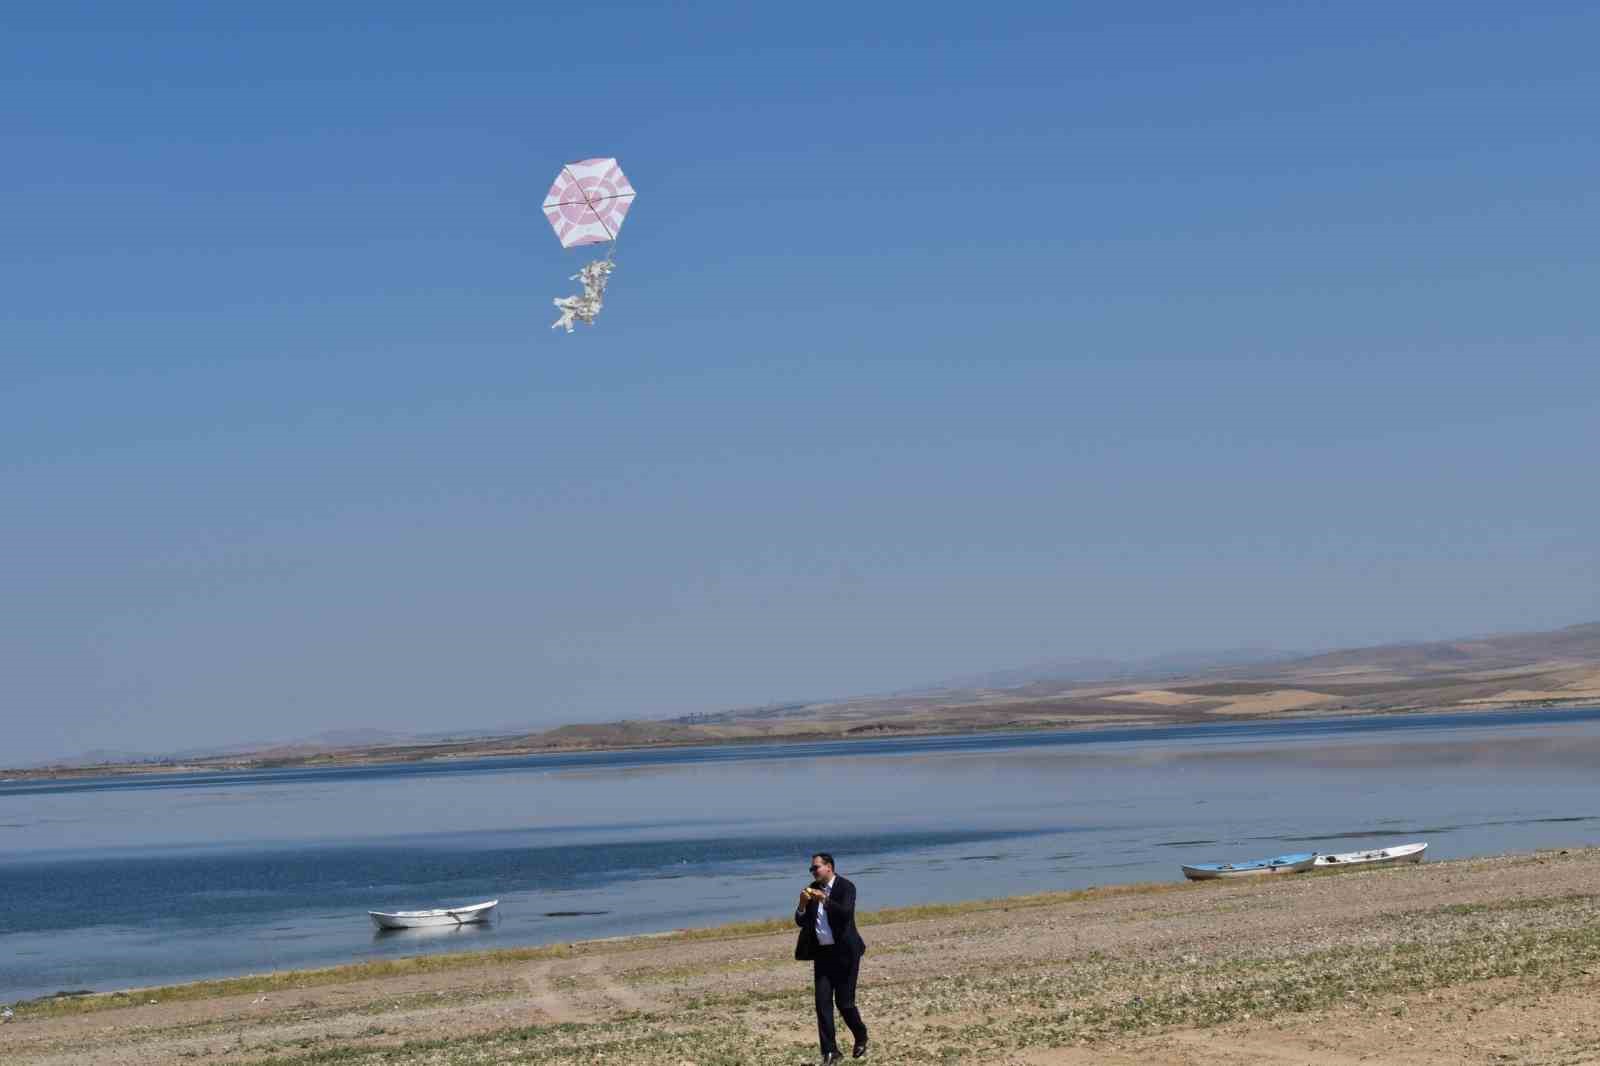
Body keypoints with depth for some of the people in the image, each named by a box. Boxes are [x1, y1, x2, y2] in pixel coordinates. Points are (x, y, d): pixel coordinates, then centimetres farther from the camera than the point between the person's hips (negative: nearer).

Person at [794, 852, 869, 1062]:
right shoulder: (811, 889, 7)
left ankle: (861, 1037, 26)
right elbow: (800, 921, 5)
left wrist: (825, 900, -37)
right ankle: (830, 1053, 2)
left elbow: (846, 913, -25)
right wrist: (802, 904, -15)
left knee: (844, 1002, -2)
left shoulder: (846, 887, -9)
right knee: (823, 1003, -2)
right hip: (822, 952, 5)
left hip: (844, 952, -5)